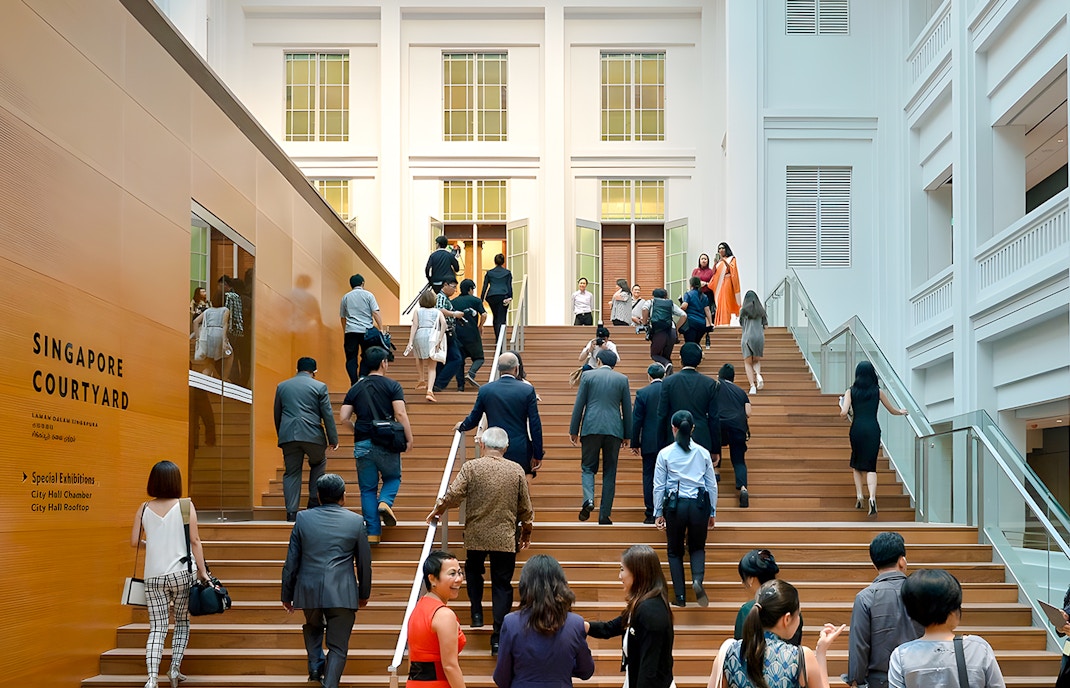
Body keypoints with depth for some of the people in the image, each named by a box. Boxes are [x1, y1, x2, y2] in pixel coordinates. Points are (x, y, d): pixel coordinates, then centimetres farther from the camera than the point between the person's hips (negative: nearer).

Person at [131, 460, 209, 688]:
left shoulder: (144, 508, 3)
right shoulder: (185, 506, -4)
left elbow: (134, 541, 5)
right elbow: (195, 541, -7)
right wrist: (203, 571, -3)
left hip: (153, 576, 2)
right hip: (181, 573, -2)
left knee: (157, 628, 3)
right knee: (182, 621, 18)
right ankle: (175, 667, 10)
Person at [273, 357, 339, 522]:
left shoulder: (282, 386, 13)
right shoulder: (319, 387, 2)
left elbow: (277, 415, 18)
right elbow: (328, 415, -1)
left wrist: (281, 436, 27)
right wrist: (333, 439, 3)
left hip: (288, 435, 2)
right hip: (312, 434, -2)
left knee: (291, 473, 6)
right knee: (318, 464, 21)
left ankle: (291, 512, 0)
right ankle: (314, 501, 10)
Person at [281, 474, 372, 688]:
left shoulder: (303, 518, 0)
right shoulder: (356, 521, -1)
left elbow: (291, 561, 4)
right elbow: (364, 563, 6)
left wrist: (287, 595, 14)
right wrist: (364, 593, 19)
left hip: (309, 590, 2)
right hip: (342, 594, -2)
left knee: (313, 628, 32)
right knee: (338, 646, 5)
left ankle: (316, 667, 25)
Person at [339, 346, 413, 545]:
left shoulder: (355, 388, 8)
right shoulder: (392, 386, -3)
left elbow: (344, 417, 3)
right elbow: (400, 413, -12)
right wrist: (409, 438, -5)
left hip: (362, 444, 3)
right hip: (386, 444, -3)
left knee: (368, 489, 9)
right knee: (393, 477, 22)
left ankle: (373, 532, 6)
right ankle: (385, 501, -7)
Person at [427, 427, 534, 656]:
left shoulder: (471, 467, -8)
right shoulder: (516, 470, -1)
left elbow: (453, 495, -12)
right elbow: (526, 508, 4)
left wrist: (436, 511, 7)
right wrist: (526, 533, 19)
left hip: (476, 535, 0)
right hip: (505, 538, 0)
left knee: (473, 570, 29)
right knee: (502, 585, 5)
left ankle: (477, 613, 21)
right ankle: (498, 638, 2)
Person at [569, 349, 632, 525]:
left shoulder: (588, 375, 4)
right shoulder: (622, 379, 8)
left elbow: (579, 405, 2)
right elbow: (627, 409, 8)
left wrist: (574, 430, 7)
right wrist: (627, 434, 14)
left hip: (591, 428, -1)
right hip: (614, 430, 1)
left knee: (588, 467, 9)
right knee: (610, 472, 7)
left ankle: (588, 499, -18)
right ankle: (604, 515, 6)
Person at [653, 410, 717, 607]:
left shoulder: (665, 454, -2)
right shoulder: (703, 453, 3)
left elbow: (659, 486, 0)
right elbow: (712, 485, 7)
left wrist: (658, 513, 9)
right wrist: (712, 513, 16)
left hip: (675, 506, -1)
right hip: (699, 505, 1)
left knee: (675, 551, 15)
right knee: (697, 547, 19)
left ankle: (679, 596, 9)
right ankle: (697, 579, -10)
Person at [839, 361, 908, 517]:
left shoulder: (851, 391, 2)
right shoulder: (878, 391, 5)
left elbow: (843, 413, -8)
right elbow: (892, 411, 15)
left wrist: (841, 407, 15)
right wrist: (902, 412, 37)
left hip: (857, 428, 0)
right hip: (873, 429, 0)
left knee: (856, 464, 18)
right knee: (870, 466, 0)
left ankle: (859, 495, 7)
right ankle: (872, 497, -21)